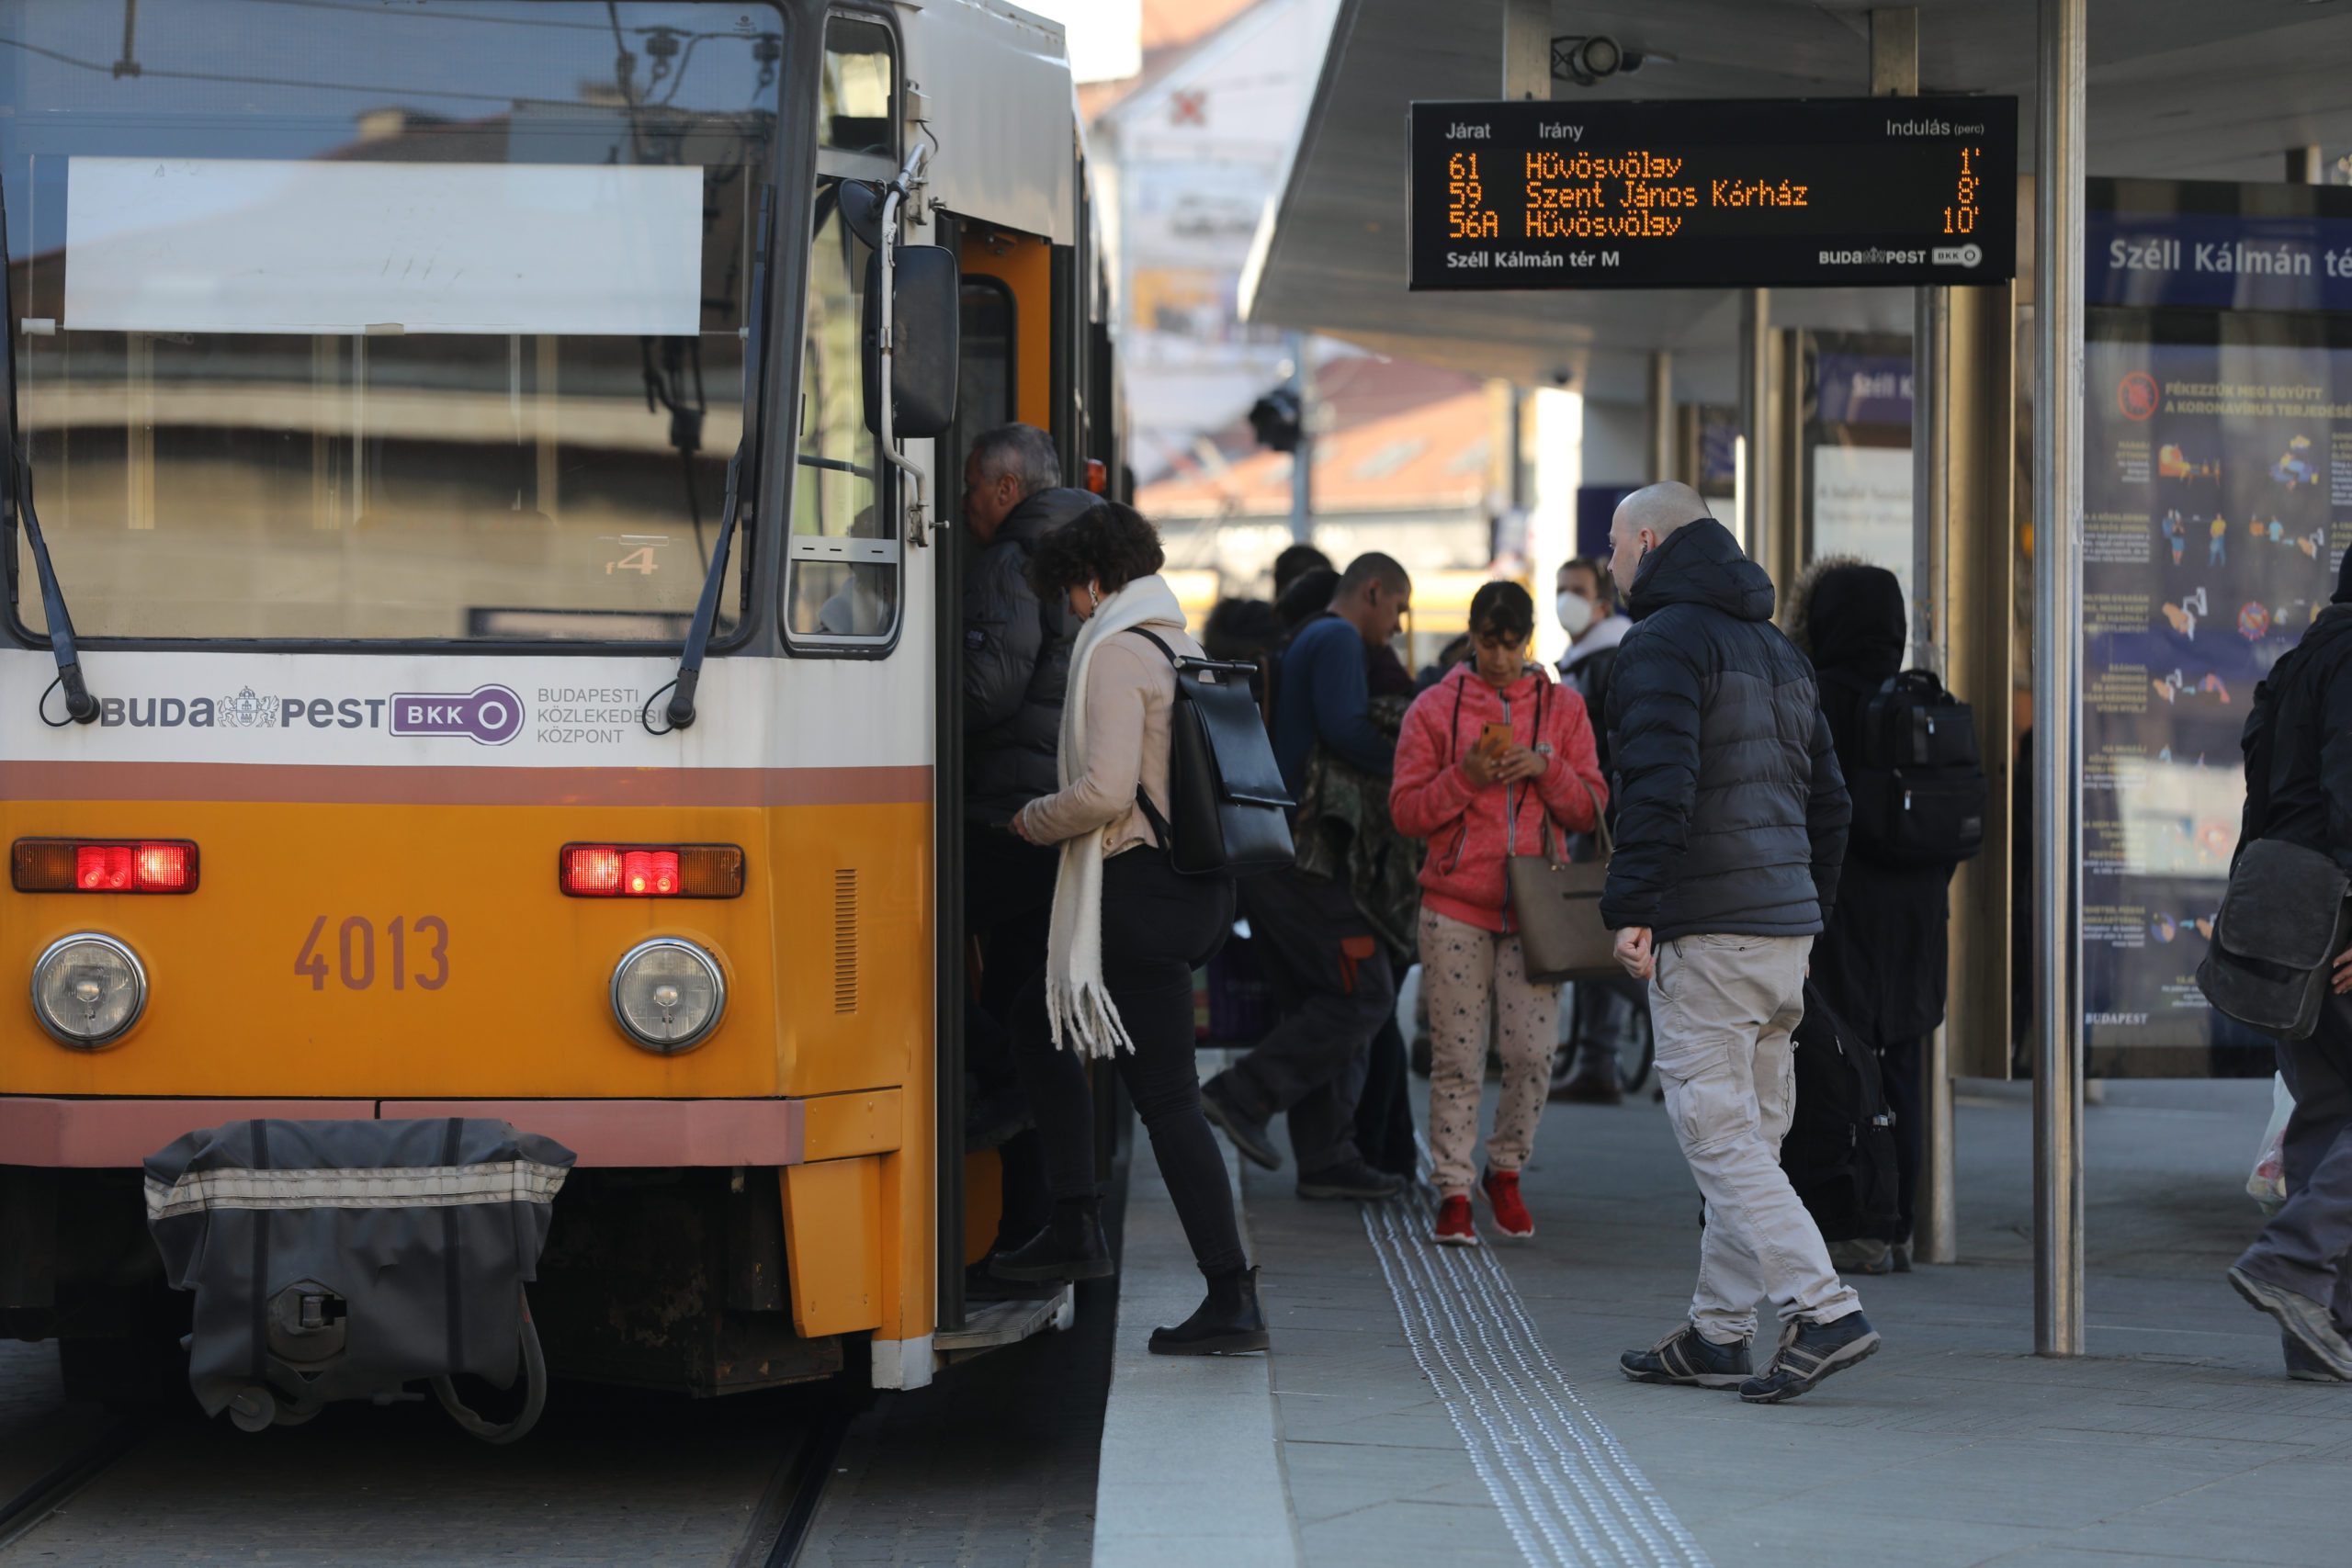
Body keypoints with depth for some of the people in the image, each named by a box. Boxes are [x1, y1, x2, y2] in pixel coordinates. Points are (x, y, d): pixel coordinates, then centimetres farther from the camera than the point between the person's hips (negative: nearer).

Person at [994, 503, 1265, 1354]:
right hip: (1202, 887, 10)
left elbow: (1104, 791, -22)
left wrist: (1032, 821, -3)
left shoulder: (1115, 652, -12)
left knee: (1168, 1101, -6)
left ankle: (1232, 1300, -6)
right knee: (1041, 1014, 23)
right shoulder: (1184, 650, 15)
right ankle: (1075, 1227, 20)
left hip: (1140, 892, -10)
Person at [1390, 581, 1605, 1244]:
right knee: (1457, 1059, -2)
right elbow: (1406, 810, 2)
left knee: (1532, 1051, -5)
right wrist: (1466, 777, -13)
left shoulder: (1562, 708, 10)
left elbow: (1590, 809, 7)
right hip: (1456, 907, -1)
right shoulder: (1435, 708, 6)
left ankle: (1505, 1171, 17)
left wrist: (1546, 767, -9)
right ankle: (1453, 1192, 6)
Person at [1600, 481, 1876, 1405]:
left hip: (1706, 936, -9)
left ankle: (1824, 1312, -19)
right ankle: (1717, 1335, 16)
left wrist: (1631, 907, -21)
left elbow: (1659, 784, -21)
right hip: (1786, 927, 9)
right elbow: (1827, 802, 22)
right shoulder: (1775, 649, 21)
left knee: (1719, 1136, -9)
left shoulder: (1665, 642, -7)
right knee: (1748, 1135, 11)